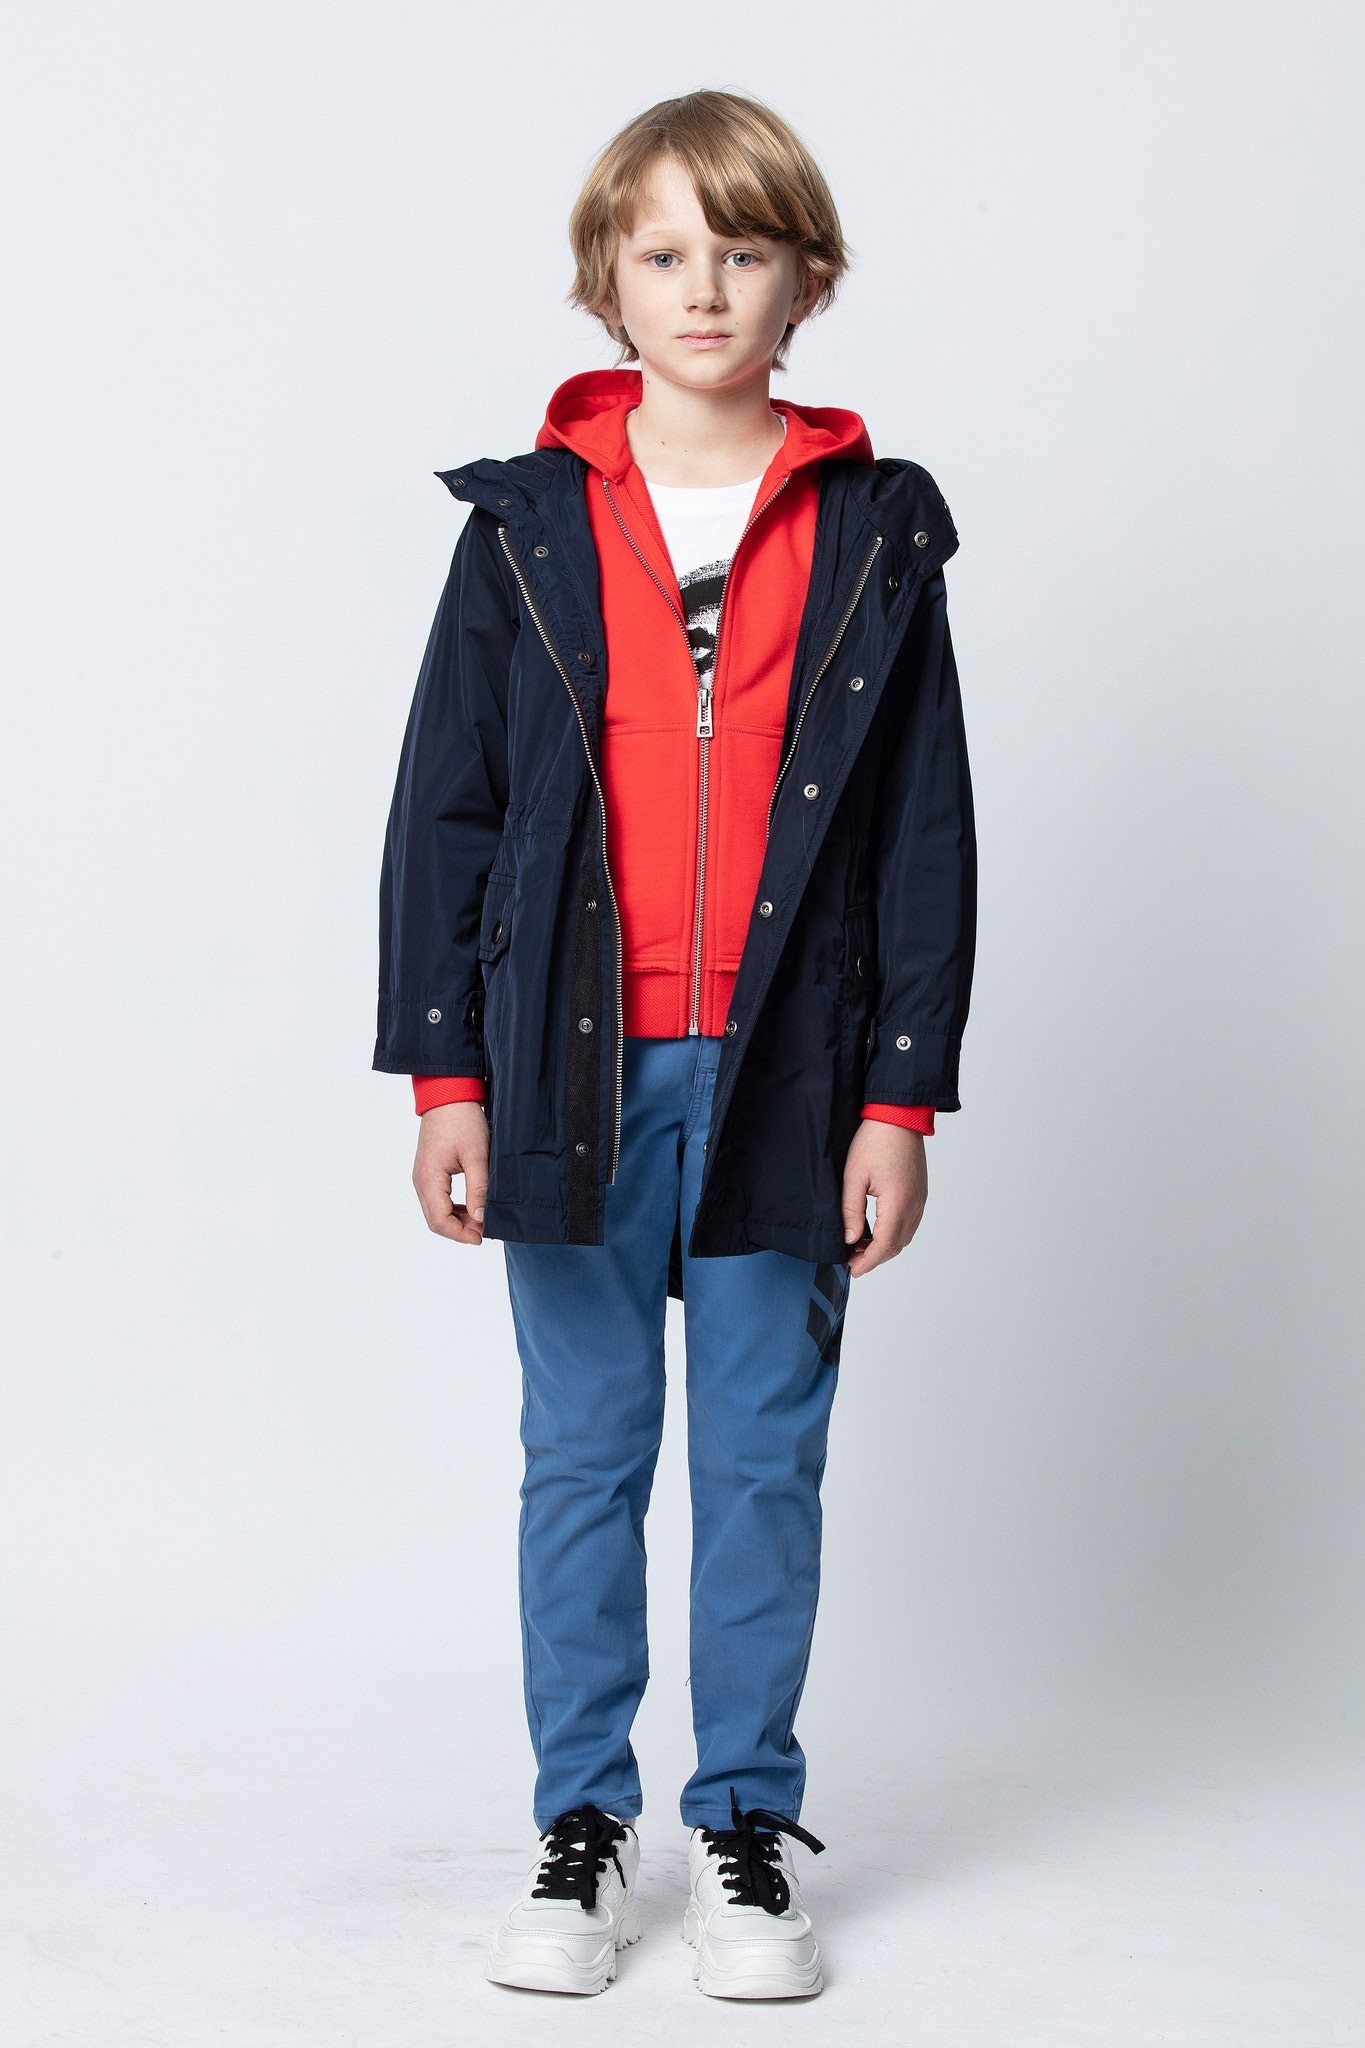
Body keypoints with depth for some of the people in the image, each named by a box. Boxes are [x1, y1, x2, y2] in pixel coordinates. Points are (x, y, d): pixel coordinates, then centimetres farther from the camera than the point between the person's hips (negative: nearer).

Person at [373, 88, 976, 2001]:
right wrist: (445, 1074, -2)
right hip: (575, 1068, 0)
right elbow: (444, 805, 4)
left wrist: (901, 1099, -2)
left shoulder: (877, 531, 4)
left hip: (786, 1071, 0)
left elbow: (928, 832, 3)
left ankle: (750, 1827, 21)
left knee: (764, 1462, 7)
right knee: (582, 1456, 8)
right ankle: (582, 1823, 21)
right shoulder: (527, 522, 4)